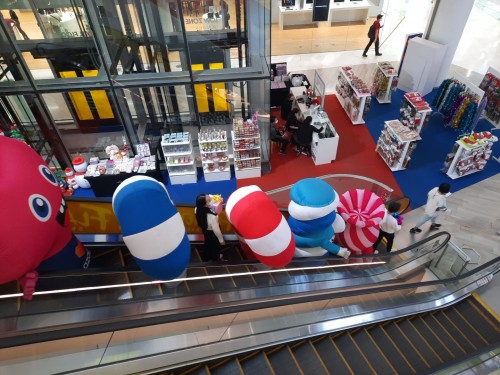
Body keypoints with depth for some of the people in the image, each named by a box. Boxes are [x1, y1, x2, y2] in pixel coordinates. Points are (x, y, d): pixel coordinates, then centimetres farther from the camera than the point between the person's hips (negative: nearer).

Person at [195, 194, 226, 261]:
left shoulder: (198, 209, -26)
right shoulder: (212, 217, -45)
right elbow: (216, 230, -29)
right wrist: (221, 240, -12)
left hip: (205, 230, 6)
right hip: (212, 233, -6)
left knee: (208, 243, 34)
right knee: (216, 245, 26)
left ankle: (206, 257, 59)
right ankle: (216, 257, 55)